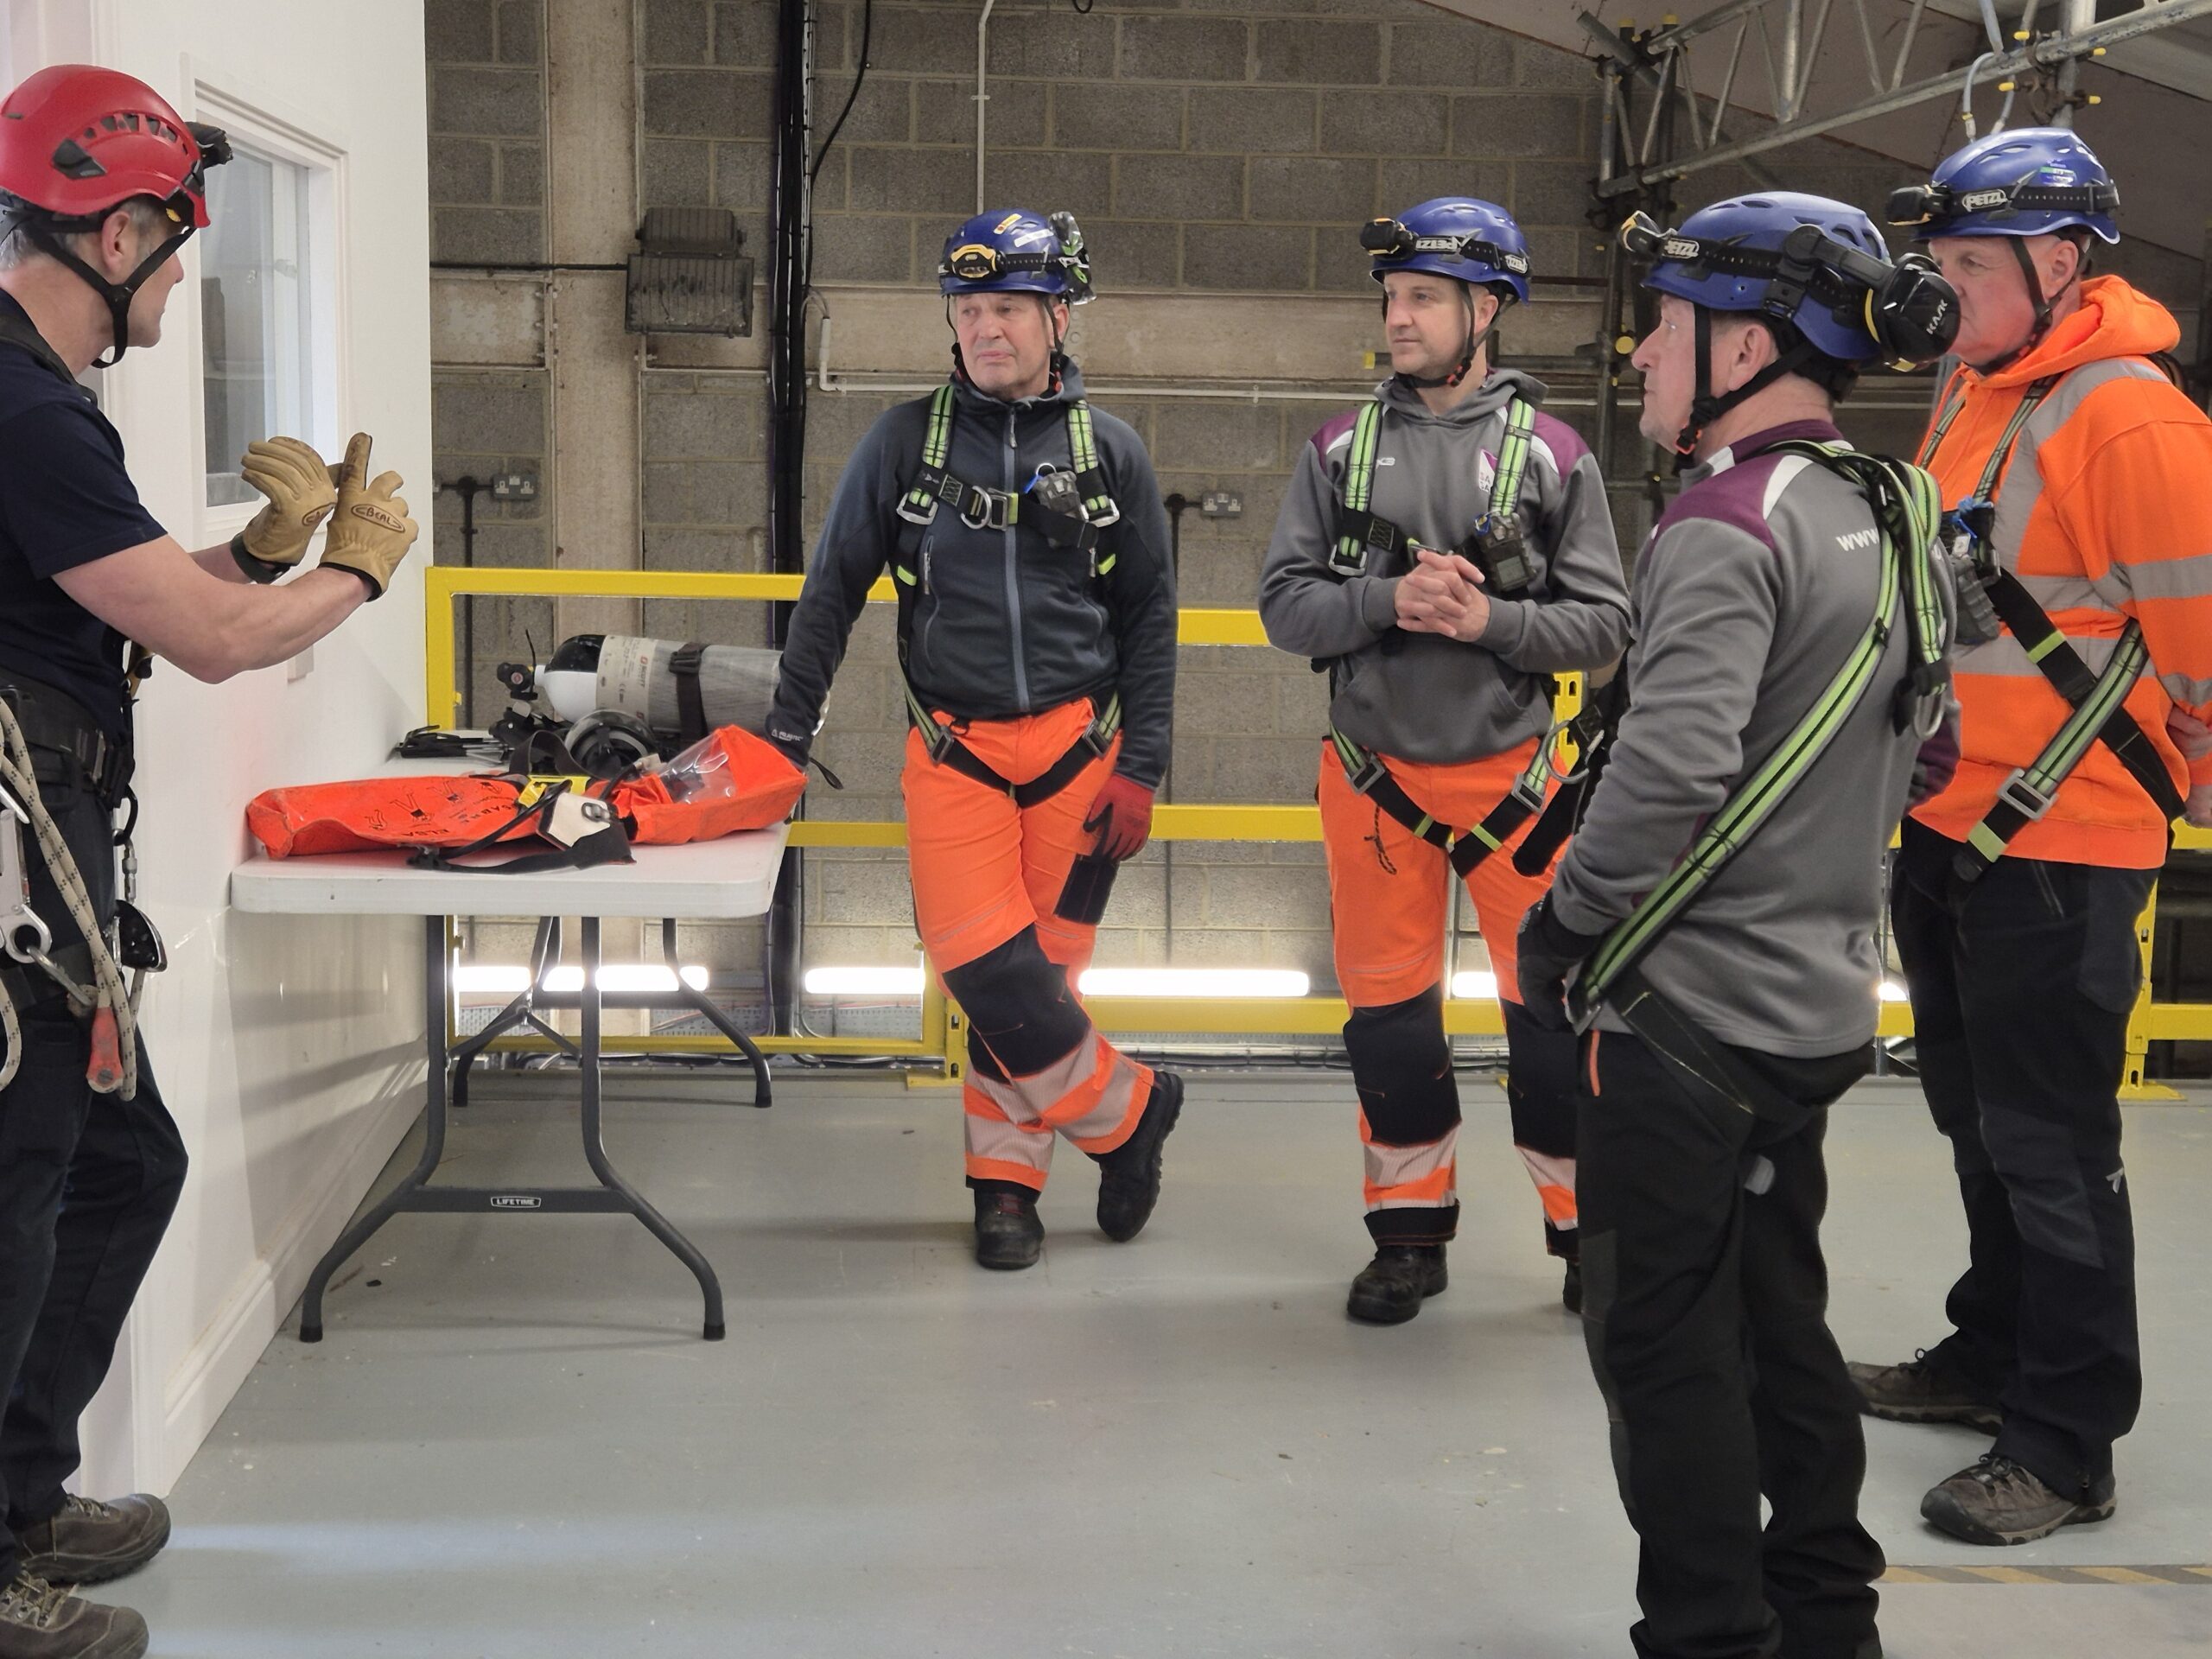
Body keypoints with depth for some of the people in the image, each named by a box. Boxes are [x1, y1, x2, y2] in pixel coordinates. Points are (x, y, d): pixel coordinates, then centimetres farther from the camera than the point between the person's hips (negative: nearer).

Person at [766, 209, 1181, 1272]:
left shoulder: (1110, 454, 4)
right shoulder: (906, 442, 3)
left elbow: (1149, 617, 8)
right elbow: (833, 589, 7)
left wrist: (1140, 767, 2)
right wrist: (787, 733, 2)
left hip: (1077, 748, 0)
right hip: (954, 753, 0)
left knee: (1041, 971, 4)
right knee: (988, 973, -11)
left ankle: (1006, 1176, 20)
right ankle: (1125, 1112, 9)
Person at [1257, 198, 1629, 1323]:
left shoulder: (1549, 454, -3)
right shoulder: (1343, 449, 3)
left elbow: (1603, 622, -4)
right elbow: (1286, 603, -1)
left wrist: (1492, 619, -20)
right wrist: (1389, 601, -18)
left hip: (1509, 771, -2)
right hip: (1374, 770, 2)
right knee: (1387, 1008, 8)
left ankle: (1586, 1228, 16)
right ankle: (1411, 1232, 23)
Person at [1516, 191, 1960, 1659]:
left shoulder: (1728, 521, -18)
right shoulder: (1896, 518, 8)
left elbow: (1672, 766, -28)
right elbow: (1926, 745, 17)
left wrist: (1567, 925, -14)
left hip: (1689, 1012, -9)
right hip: (1822, 1001, 9)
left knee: (1663, 1339, 1)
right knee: (1779, 1315, 19)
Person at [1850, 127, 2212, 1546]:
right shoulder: (1974, 396, 9)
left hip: (2056, 848, -9)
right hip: (1947, 829, 9)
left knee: (2049, 1145, -2)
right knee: (1976, 1111, 20)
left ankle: (2068, 1442, 9)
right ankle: (1994, 1356, 36)